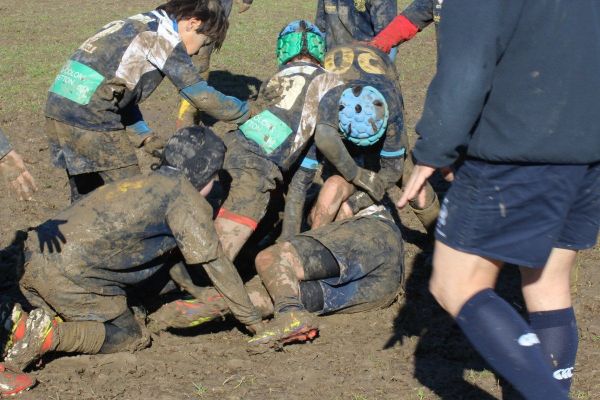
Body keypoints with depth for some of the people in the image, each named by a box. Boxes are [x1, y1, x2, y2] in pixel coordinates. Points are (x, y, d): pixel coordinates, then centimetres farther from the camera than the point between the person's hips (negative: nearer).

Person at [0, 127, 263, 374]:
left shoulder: (142, 184, 28)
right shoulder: (185, 196, 2)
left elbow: (172, 254, 41)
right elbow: (214, 262, 2)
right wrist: (253, 320, 11)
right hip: (73, 275, -8)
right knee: (130, 338, 8)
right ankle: (49, 336, -13)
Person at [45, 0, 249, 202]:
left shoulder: (137, 25, 23)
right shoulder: (164, 35, -5)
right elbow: (201, 95, -5)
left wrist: (144, 135, 16)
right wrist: (243, 111, 10)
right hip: (89, 117, -9)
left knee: (84, 197, 20)